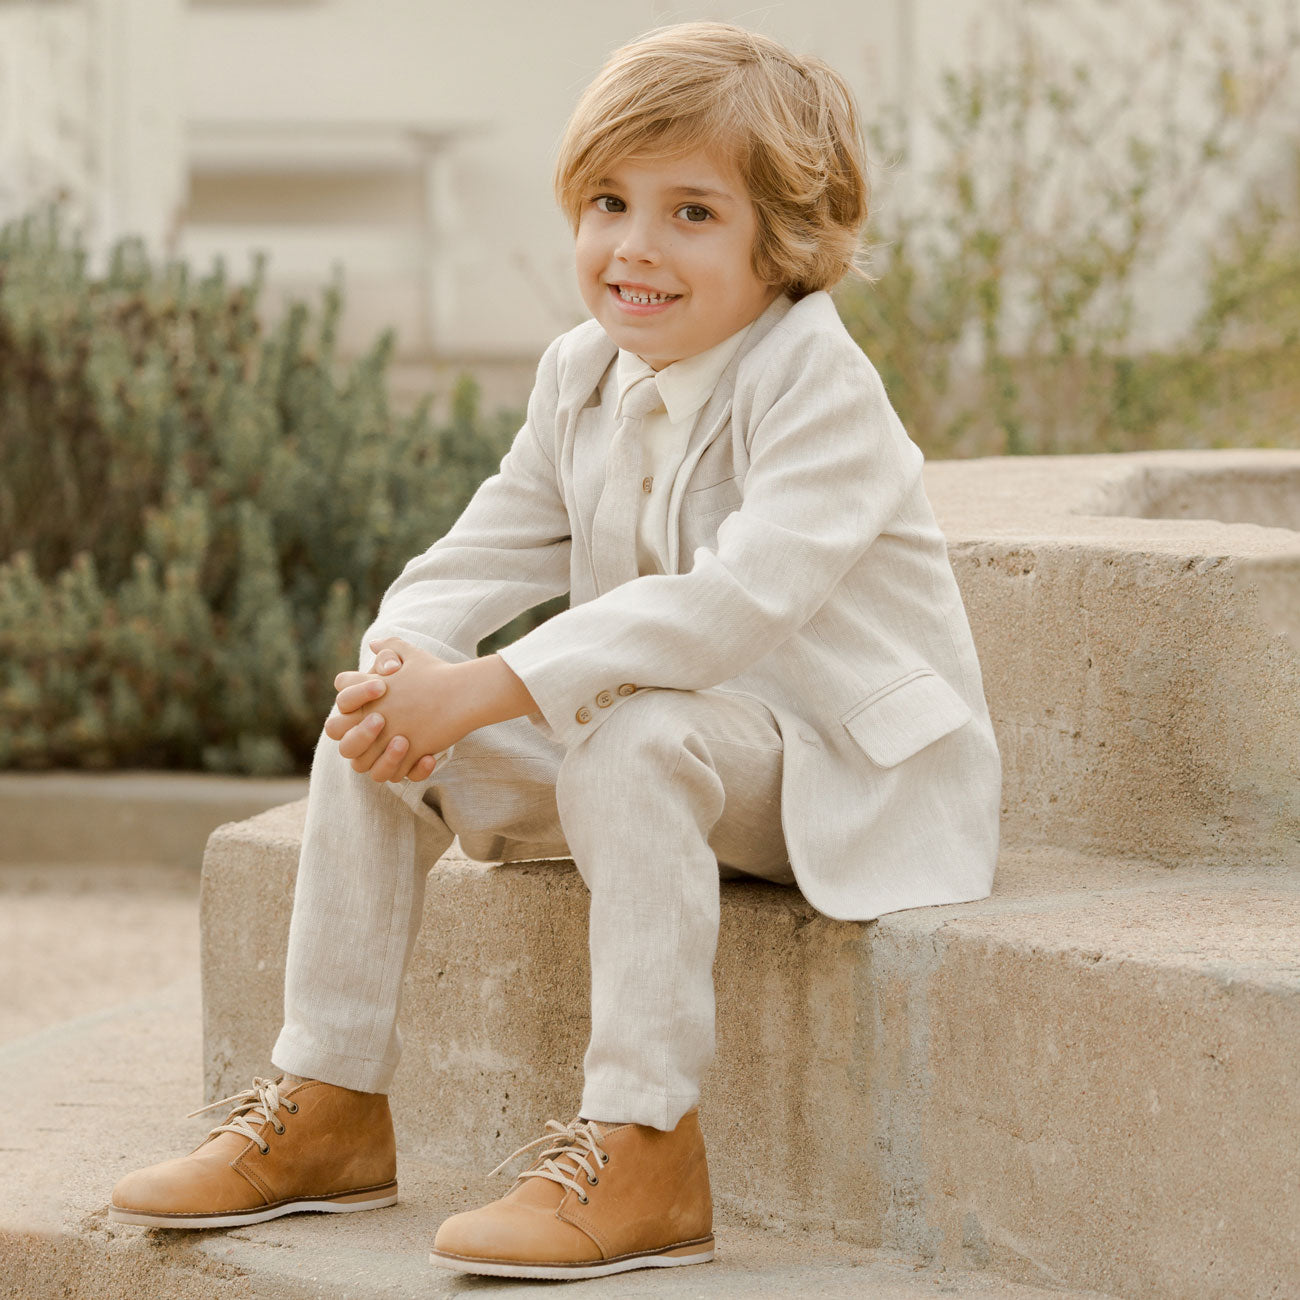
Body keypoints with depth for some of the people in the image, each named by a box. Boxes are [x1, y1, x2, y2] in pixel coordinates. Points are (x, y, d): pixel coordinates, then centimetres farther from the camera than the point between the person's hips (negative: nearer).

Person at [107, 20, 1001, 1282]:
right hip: (675, 734, 8)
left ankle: (643, 1150, -36)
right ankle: (328, 1105, 4)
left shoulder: (818, 386, -21)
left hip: (847, 779, -8)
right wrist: (397, 664, -21)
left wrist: (486, 690, -38)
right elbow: (488, 552, 5)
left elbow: (741, 598, -34)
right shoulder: (584, 375, 5)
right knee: (368, 732, -3)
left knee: (633, 735, -38)